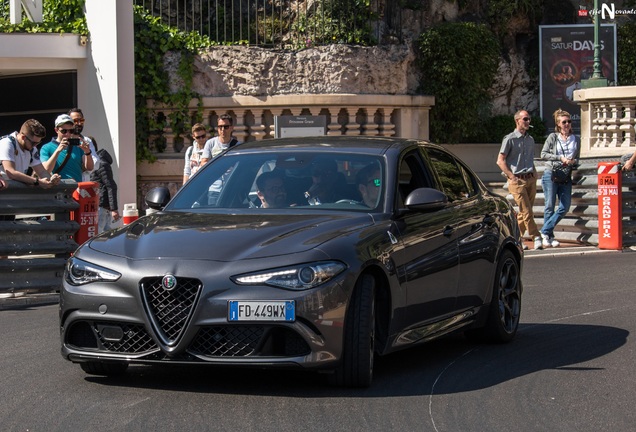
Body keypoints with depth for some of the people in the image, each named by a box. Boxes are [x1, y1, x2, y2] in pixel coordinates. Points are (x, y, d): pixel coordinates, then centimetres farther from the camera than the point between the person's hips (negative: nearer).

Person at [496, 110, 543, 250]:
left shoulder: (530, 140, 17)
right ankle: (536, 238, -11)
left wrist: (534, 175, 10)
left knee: (524, 212, 6)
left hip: (530, 179, 6)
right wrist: (512, 177, -12)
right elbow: (500, 161, -5)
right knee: (526, 211, -11)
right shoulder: (510, 139, -3)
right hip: (517, 180, -6)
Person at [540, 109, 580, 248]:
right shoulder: (553, 137, 1)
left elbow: (577, 158, 16)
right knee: (550, 206, -1)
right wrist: (560, 158, -12)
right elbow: (543, 154, -4)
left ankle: (545, 231, 4)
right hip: (550, 175, -4)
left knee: (565, 207, -4)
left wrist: (573, 161, -7)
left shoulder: (576, 140, 11)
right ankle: (549, 236, 6)